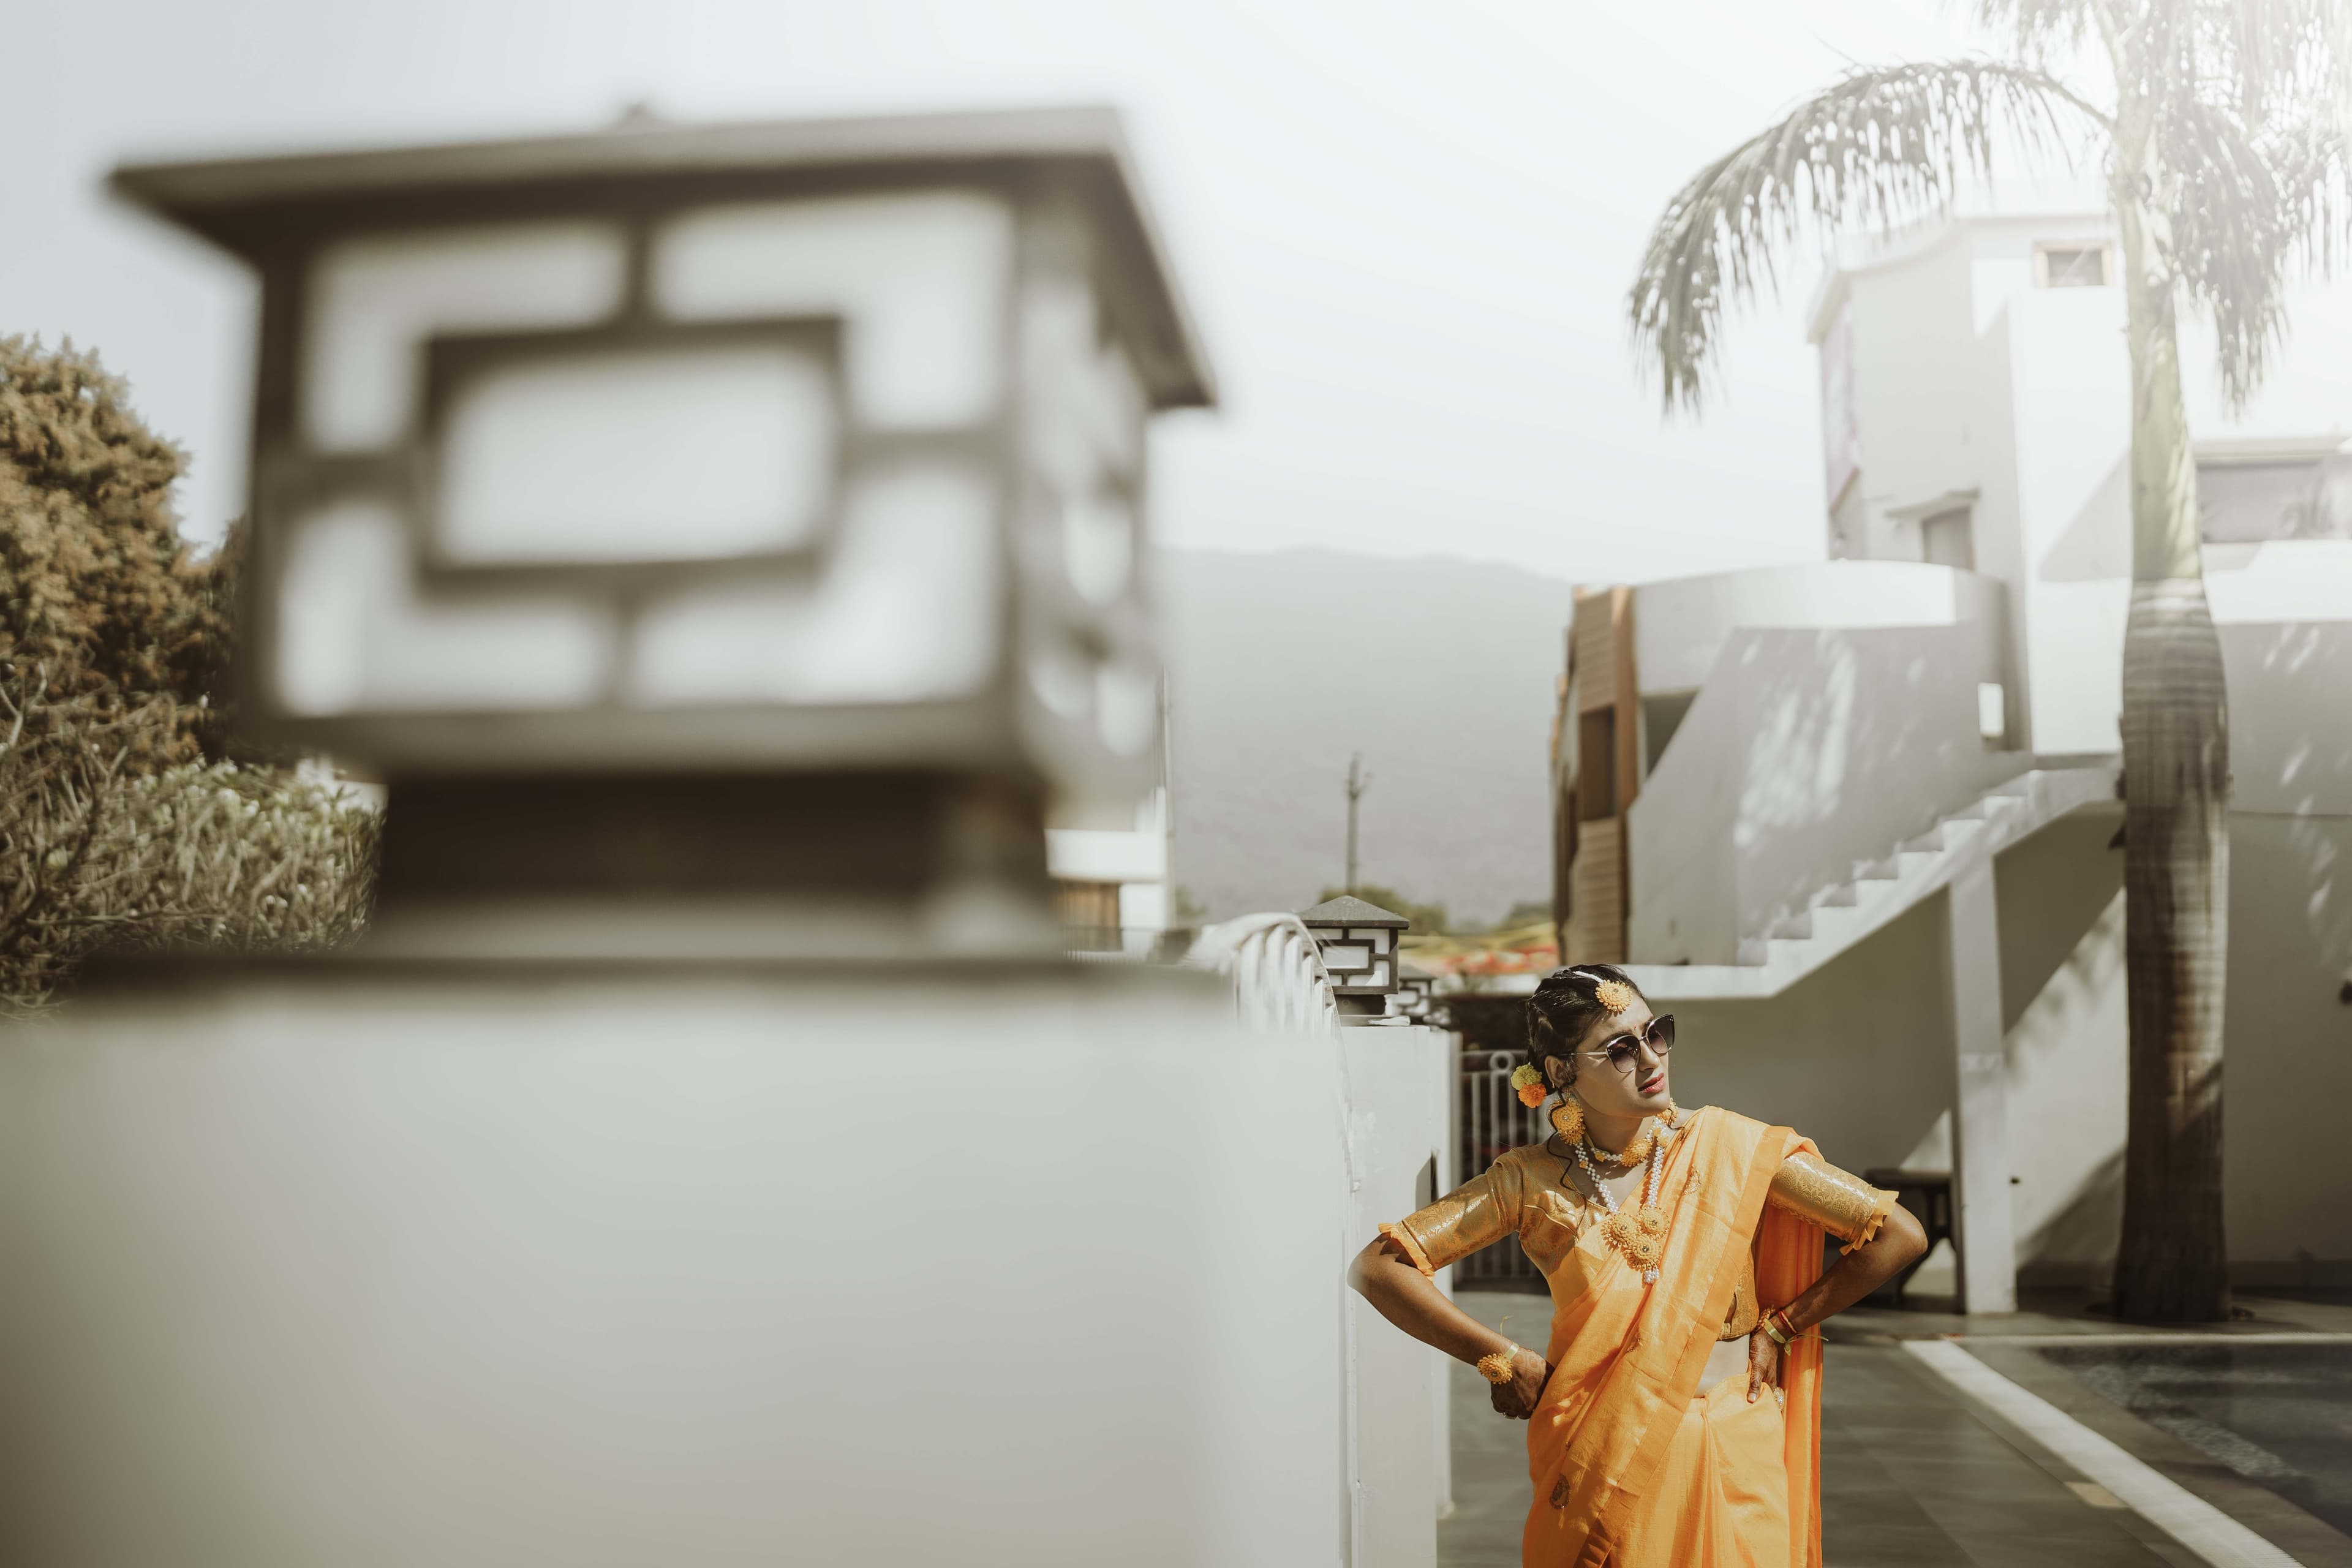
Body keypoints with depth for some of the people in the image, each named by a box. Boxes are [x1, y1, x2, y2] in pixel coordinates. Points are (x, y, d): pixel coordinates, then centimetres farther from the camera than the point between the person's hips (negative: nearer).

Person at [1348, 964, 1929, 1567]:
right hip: (1600, 1467, -1)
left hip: (1733, 1461, 1)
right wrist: (1503, 1358, -12)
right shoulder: (1532, 1182, -7)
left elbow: (1901, 1235, -3)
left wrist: (1779, 1330, 0)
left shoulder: (1728, 1147, -7)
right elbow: (1376, 1267, -11)